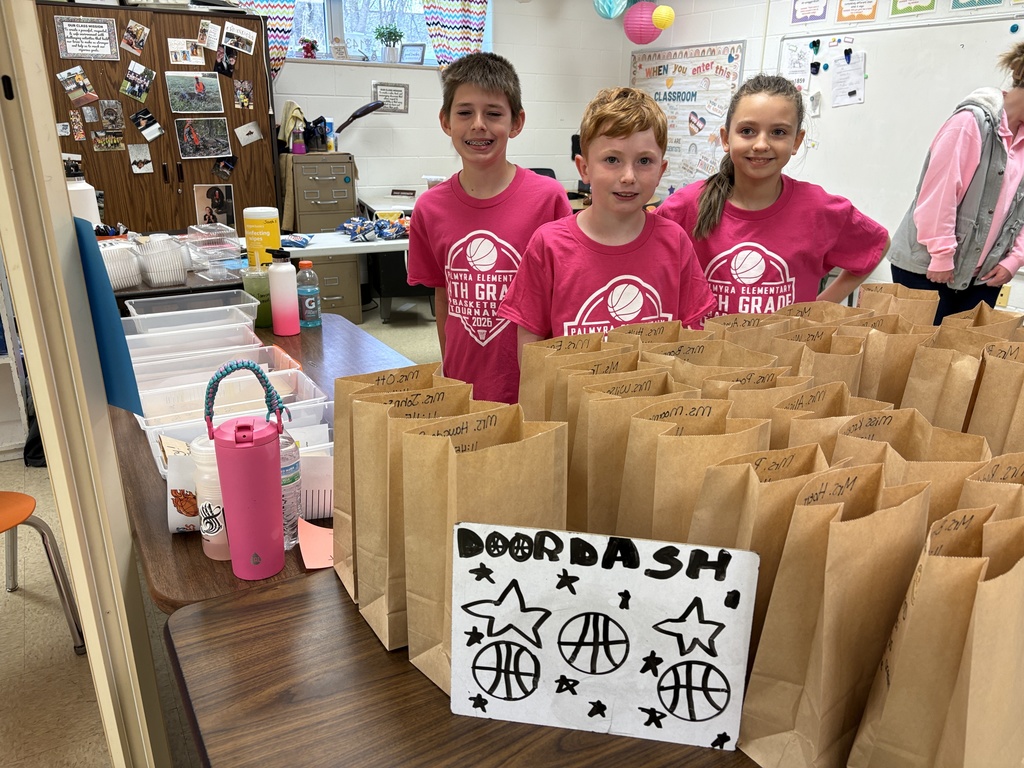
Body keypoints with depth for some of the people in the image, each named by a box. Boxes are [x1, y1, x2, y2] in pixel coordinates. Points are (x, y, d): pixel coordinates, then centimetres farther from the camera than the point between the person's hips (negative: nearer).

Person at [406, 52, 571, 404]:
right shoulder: (430, 209, -1)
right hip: (462, 389, 3)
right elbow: (444, 298, 10)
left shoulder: (547, 197, -11)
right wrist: (450, 373, 10)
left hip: (533, 389, -2)